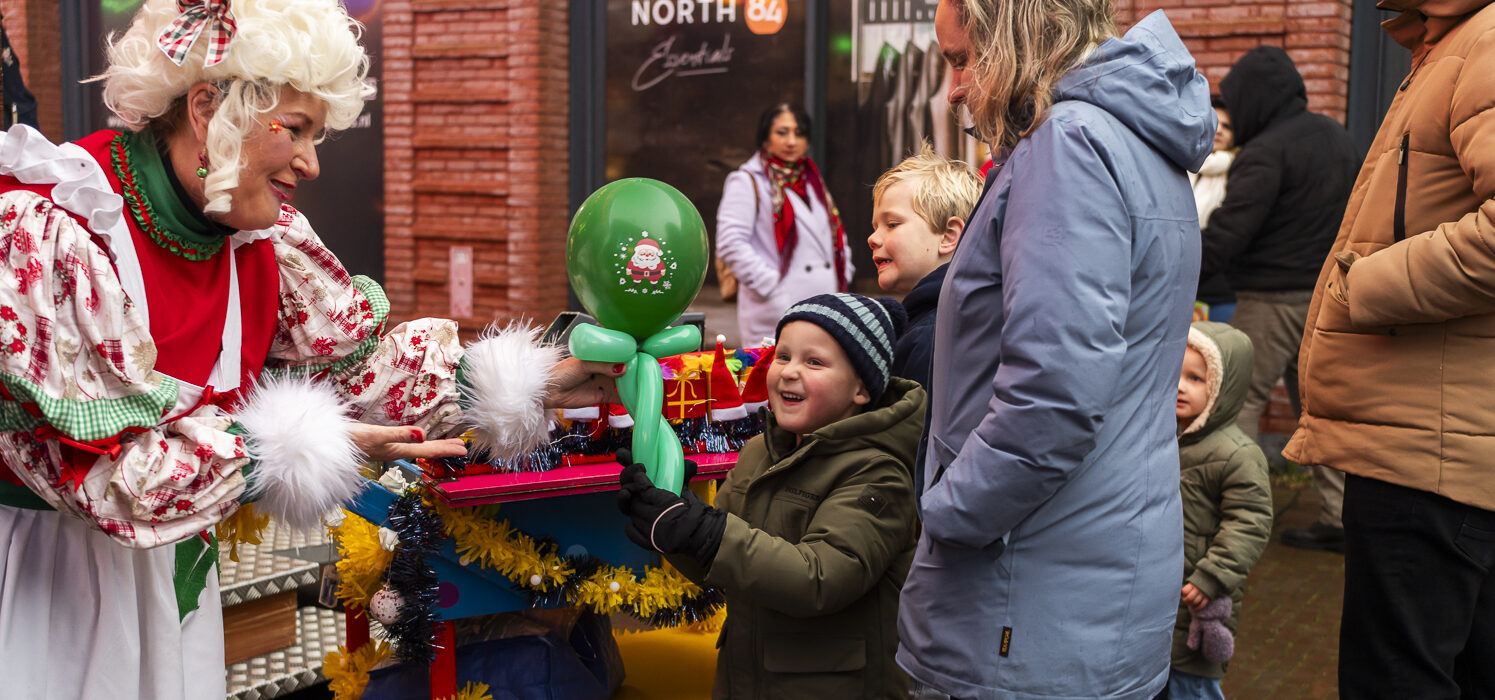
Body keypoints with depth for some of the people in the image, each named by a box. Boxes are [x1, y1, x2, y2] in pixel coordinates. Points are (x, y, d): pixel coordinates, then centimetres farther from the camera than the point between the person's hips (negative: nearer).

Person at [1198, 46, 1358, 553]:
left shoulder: (1267, 151, -16)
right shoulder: (1334, 137, 12)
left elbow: (1227, 232, -21)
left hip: (1274, 298, -9)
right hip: (1326, 295, 9)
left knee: (1238, 401, -2)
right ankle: (1338, 518, 18)